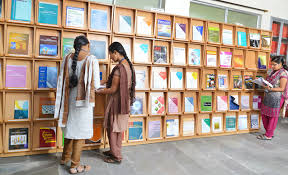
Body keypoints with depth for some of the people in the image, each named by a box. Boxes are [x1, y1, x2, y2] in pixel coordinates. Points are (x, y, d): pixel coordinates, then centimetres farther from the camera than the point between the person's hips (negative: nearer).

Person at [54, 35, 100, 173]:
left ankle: (65, 157, 38)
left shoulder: (67, 59, 3)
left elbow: (61, 80, 5)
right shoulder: (91, 60, -12)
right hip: (83, 100, -6)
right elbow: (96, 85, -11)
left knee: (70, 127, 22)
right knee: (80, 130, 5)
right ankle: (75, 165, 16)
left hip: (70, 98, 6)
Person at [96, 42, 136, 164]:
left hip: (116, 102, -9)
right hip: (124, 102, 9)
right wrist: (105, 81, 12)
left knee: (113, 128, 7)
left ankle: (116, 156, 20)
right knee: (118, 128, 20)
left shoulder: (119, 68, -23)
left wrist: (98, 91, -5)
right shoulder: (128, 64, 5)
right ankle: (114, 151, 36)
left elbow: (113, 89, -19)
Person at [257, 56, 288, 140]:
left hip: (277, 98, -8)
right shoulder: (273, 72, 10)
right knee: (264, 114, 12)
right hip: (268, 96, 8)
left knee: (272, 117, 3)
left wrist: (270, 89, -25)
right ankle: (269, 132, 28)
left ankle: (269, 135, 15)